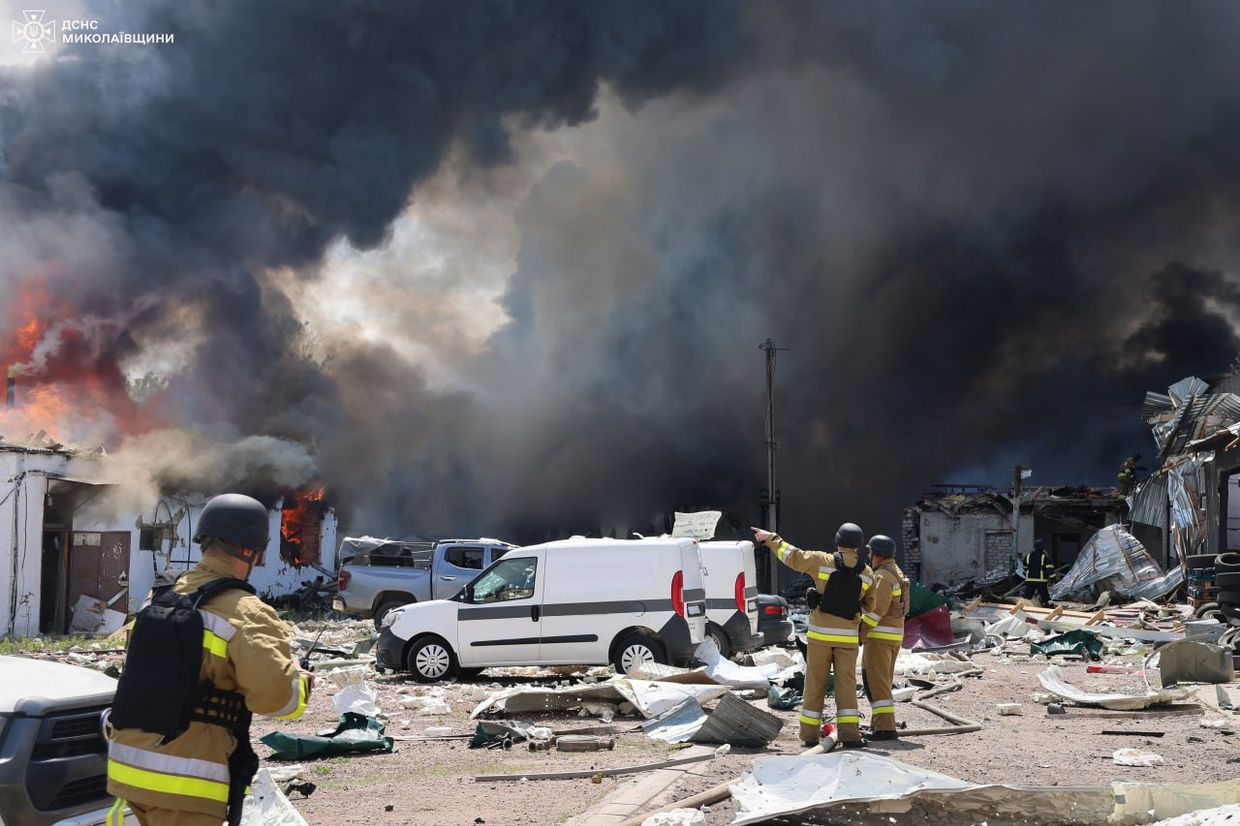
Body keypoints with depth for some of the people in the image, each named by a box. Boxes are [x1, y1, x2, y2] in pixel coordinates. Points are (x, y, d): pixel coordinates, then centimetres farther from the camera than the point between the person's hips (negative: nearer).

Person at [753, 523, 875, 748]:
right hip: (848, 636, 1)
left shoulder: (822, 561, -6)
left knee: (815, 683, 7)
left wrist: (771, 538, 13)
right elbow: (871, 605, 9)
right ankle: (849, 734, -3)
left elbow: (792, 556, 0)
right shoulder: (867, 574, 2)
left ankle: (810, 733, 11)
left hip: (820, 633, -1)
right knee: (846, 683, 4)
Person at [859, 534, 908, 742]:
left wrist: (860, 633, -16)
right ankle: (879, 722, 24)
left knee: (875, 681, -9)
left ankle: (885, 727, -12)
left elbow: (876, 610, -21)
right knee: (883, 680, 18)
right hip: (895, 634, 10)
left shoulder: (882, 577, -16)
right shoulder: (896, 572, 16)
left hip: (879, 635, -10)